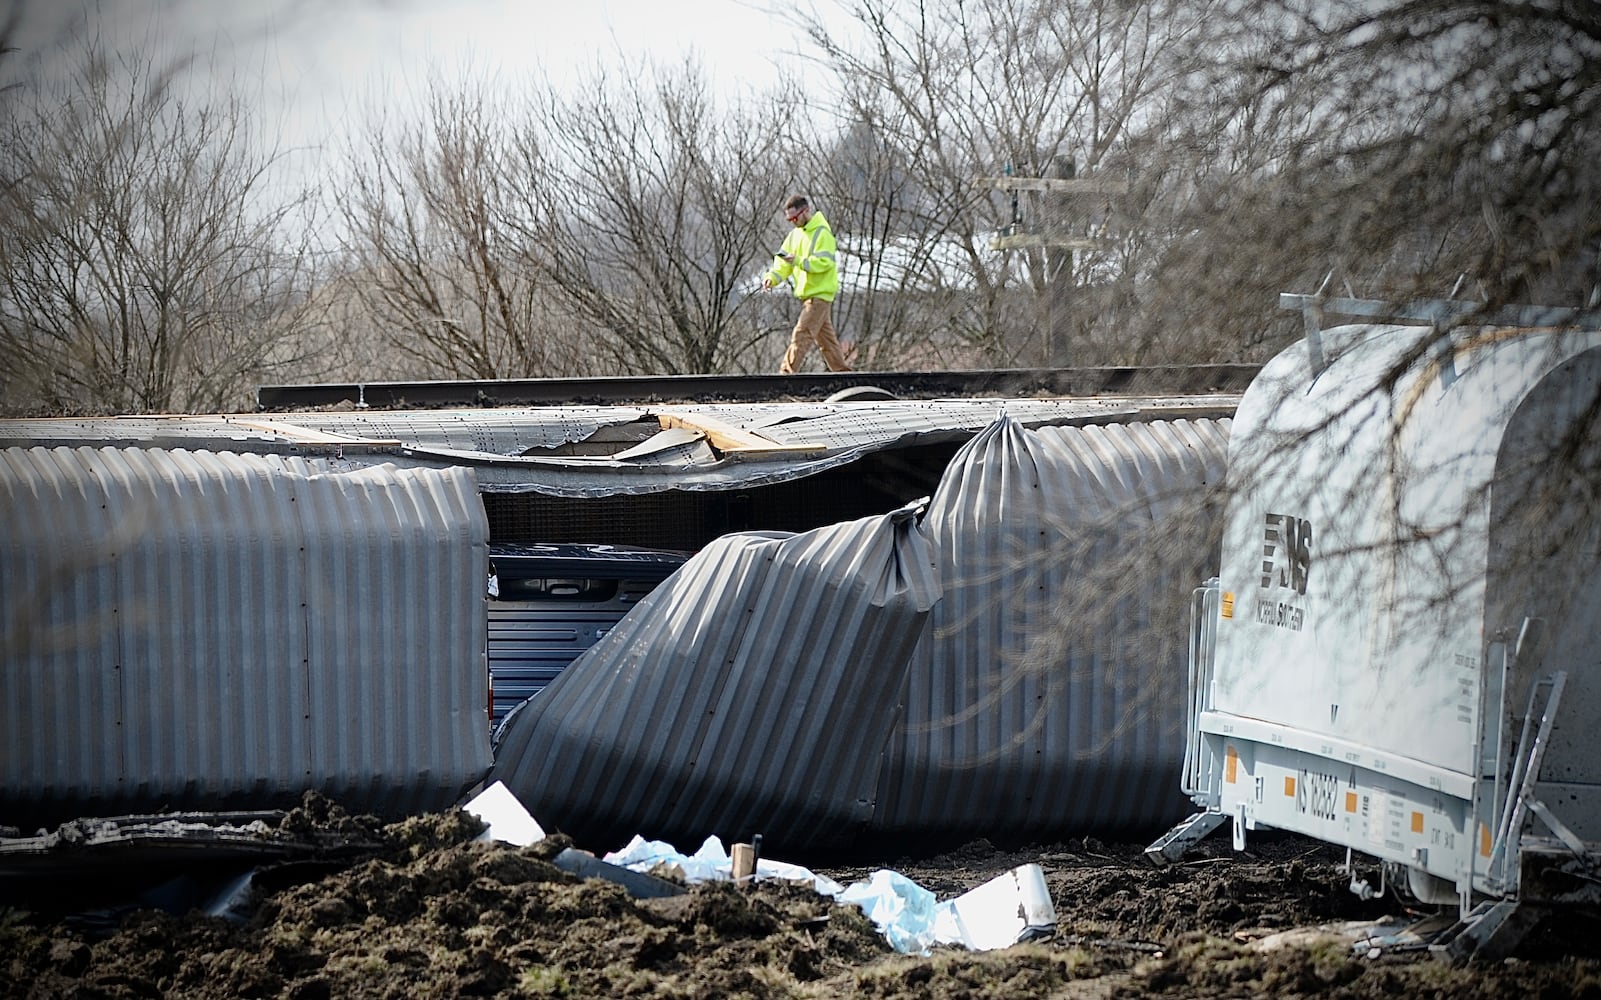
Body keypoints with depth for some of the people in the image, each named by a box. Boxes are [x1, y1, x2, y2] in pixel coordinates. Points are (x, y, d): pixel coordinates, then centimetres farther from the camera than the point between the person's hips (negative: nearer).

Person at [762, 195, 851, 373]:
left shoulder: (822, 233, -13)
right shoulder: (795, 234, 12)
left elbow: (824, 262, -23)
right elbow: (784, 263, 10)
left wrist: (798, 261, -32)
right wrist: (773, 277, -8)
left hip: (820, 293, -9)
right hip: (806, 293, 9)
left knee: (802, 334, -14)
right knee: (825, 335, 14)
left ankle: (786, 372, -18)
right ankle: (841, 371, 21)